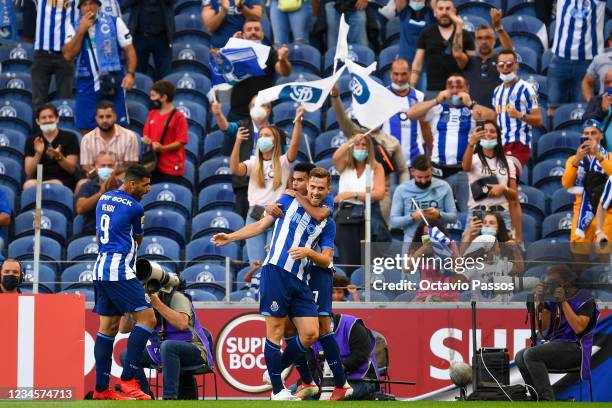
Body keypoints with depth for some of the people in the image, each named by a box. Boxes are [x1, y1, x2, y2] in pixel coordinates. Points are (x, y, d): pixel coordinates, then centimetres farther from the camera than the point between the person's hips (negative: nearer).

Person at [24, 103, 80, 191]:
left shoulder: (69, 138, 7)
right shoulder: (32, 141, 12)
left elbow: (72, 169, 1)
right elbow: (29, 173, 4)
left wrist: (59, 157, -18)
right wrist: (38, 154, -13)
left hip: (62, 181, -2)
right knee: (29, 185, -34)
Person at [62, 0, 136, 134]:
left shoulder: (114, 22, 1)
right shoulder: (74, 27, 5)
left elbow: (129, 49, 3)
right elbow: (68, 55, -7)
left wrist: (130, 74, -12)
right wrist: (81, 30, -12)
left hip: (113, 84, -1)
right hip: (87, 85, 1)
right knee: (86, 129, -2)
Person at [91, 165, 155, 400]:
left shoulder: (104, 199, 15)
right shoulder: (134, 207, -8)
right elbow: (137, 241, 9)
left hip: (100, 268, 9)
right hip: (119, 270, -9)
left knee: (108, 327, 10)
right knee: (147, 319, -9)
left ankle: (101, 389, 9)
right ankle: (127, 380, -16)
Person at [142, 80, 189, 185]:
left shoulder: (178, 116, -9)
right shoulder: (152, 114, 12)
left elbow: (181, 142, -11)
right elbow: (146, 136, 19)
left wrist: (162, 148, -22)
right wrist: (146, 140, -4)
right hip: (154, 166, 6)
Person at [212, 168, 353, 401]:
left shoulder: (327, 224, 13)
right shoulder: (289, 202, 9)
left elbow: (326, 260, 8)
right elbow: (262, 225, 16)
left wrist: (308, 252, -11)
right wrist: (231, 237, 13)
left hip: (299, 282, 4)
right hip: (275, 272, -4)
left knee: (310, 334, -4)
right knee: (275, 331, -6)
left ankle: (276, 371, 17)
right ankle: (277, 390, -1)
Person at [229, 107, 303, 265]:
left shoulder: (283, 162, 5)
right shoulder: (254, 163, 10)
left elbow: (295, 145, -13)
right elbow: (235, 169, -9)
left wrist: (298, 122, -27)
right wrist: (238, 142, -19)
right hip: (255, 216, 2)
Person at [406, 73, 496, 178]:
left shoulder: (473, 109, 6)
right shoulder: (437, 109, 10)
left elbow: (492, 117, -12)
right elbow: (410, 113, 0)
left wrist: (470, 103, -13)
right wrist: (436, 101, -5)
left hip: (466, 169, -2)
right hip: (439, 168, 2)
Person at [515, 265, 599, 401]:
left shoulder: (585, 299, -6)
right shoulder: (552, 299, 11)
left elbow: (579, 328, -19)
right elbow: (543, 327, 7)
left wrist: (563, 302, -17)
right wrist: (539, 301, -4)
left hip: (574, 348, -8)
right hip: (553, 344, 8)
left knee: (531, 354, -26)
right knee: (520, 356, -10)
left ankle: (547, 400, -26)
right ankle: (538, 400, -9)